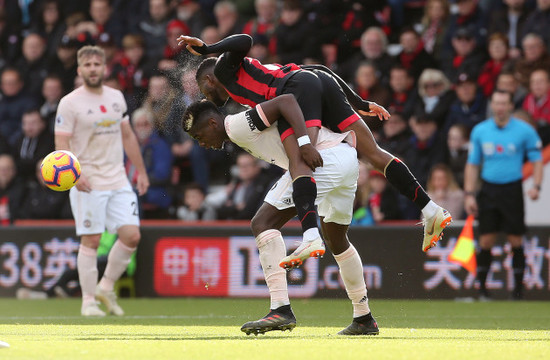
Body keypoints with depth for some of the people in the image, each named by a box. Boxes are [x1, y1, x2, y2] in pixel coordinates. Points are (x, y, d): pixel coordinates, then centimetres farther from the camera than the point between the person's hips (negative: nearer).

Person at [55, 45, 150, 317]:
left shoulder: (116, 98, 11)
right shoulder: (70, 103, -6)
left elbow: (127, 136, 20)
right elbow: (61, 144, -10)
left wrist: (141, 171, 18)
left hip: (118, 181, 5)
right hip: (87, 183, -5)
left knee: (131, 236, -4)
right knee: (91, 241, -4)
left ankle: (106, 287, 15)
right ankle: (88, 301, 6)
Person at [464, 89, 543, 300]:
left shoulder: (524, 131, -2)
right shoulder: (480, 131, 6)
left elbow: (537, 160, 2)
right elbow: (472, 164, 11)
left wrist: (536, 186, -13)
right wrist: (469, 194, 4)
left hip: (512, 190, -2)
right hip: (488, 190, 2)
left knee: (515, 241, -1)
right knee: (486, 241, -2)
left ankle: (518, 289, 7)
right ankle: (482, 289, 6)